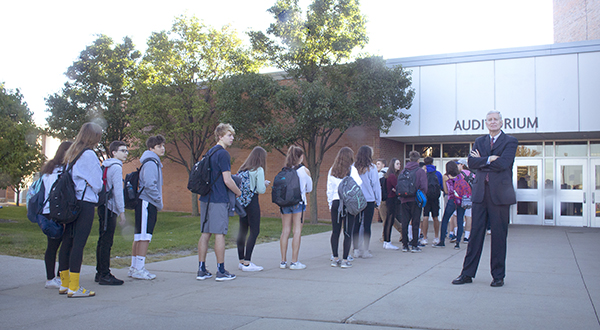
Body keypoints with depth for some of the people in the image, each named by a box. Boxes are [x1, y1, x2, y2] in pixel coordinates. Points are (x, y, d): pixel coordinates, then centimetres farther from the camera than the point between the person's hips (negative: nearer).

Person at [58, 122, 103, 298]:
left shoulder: (71, 154, 14)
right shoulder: (89, 155, -10)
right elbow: (97, 183, -7)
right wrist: (96, 193, 14)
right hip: (85, 203, -8)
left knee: (67, 242, 11)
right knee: (79, 243, -7)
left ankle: (64, 284, 20)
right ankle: (74, 288, -5)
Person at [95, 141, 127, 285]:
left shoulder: (105, 166, 19)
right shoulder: (116, 167, -10)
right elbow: (118, 191, -15)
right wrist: (121, 212, -14)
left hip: (103, 207, 10)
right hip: (109, 208, -10)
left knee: (103, 241, 14)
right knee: (106, 242, -7)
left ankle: (100, 273, 21)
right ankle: (104, 275, -5)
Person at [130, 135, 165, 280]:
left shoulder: (154, 162, 21)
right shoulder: (150, 163, -12)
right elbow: (150, 185, -20)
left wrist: (157, 202, 16)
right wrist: (159, 202, -12)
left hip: (146, 203, 11)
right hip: (147, 203, -11)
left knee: (139, 236, 13)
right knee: (144, 236, -9)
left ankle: (134, 268, 19)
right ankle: (139, 269, -6)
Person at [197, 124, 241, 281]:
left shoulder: (210, 152, 16)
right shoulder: (223, 154, -12)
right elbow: (227, 180, -16)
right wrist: (238, 192, 0)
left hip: (206, 198, 8)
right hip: (219, 199, -8)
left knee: (205, 233, 9)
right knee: (219, 234, -3)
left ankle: (202, 270, 13)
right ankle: (221, 271, 4)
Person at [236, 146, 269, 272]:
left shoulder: (243, 169, 13)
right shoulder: (259, 170, -7)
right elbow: (261, 190, -11)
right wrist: (264, 184, 10)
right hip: (252, 201, -7)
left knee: (243, 231, 11)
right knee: (254, 231, -4)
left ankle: (241, 261, 17)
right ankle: (246, 263, -9)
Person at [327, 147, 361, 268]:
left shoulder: (332, 170, 6)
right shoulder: (352, 170, -6)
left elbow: (329, 189, 10)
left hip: (335, 203, 4)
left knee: (335, 231, 9)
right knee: (348, 232, 1)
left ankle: (335, 258, 12)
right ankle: (345, 260, 2)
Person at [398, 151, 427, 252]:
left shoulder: (404, 171, 5)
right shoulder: (421, 171, -5)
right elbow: (423, 187, -9)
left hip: (404, 200, 3)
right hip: (415, 200, -3)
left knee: (404, 223, 7)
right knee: (415, 223, 3)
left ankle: (405, 245, 9)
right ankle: (414, 245, 4)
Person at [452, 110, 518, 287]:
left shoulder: (510, 141, 2)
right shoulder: (479, 141, 16)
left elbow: (502, 163, -13)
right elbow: (471, 162, 1)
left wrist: (482, 161, -3)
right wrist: (489, 159, -10)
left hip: (500, 193, -3)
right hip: (480, 193, 4)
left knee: (499, 235, 2)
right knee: (475, 233, 4)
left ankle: (498, 276, 13)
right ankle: (467, 273, 10)